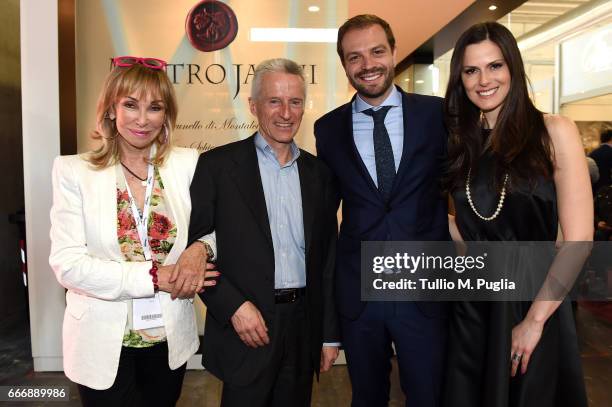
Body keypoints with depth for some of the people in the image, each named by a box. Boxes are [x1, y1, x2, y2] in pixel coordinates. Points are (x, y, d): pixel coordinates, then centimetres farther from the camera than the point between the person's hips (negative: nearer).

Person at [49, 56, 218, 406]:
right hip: (103, 342, -2)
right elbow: (67, 264, -13)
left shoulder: (188, 163, -4)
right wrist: (153, 276, -20)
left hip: (171, 338, 3)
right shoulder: (73, 170, -8)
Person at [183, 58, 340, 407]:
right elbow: (193, 246, -6)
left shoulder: (319, 172, 5)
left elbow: (328, 258, 7)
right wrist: (234, 306, -15)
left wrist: (330, 334, 8)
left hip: (304, 327, 4)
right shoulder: (218, 164, -6)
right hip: (244, 326, -3)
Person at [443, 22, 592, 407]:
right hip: (473, 306, 4)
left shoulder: (554, 132, -9)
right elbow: (467, 229, 8)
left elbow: (578, 240, -13)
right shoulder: (461, 143, 4)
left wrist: (534, 320, -13)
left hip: (537, 302, -3)